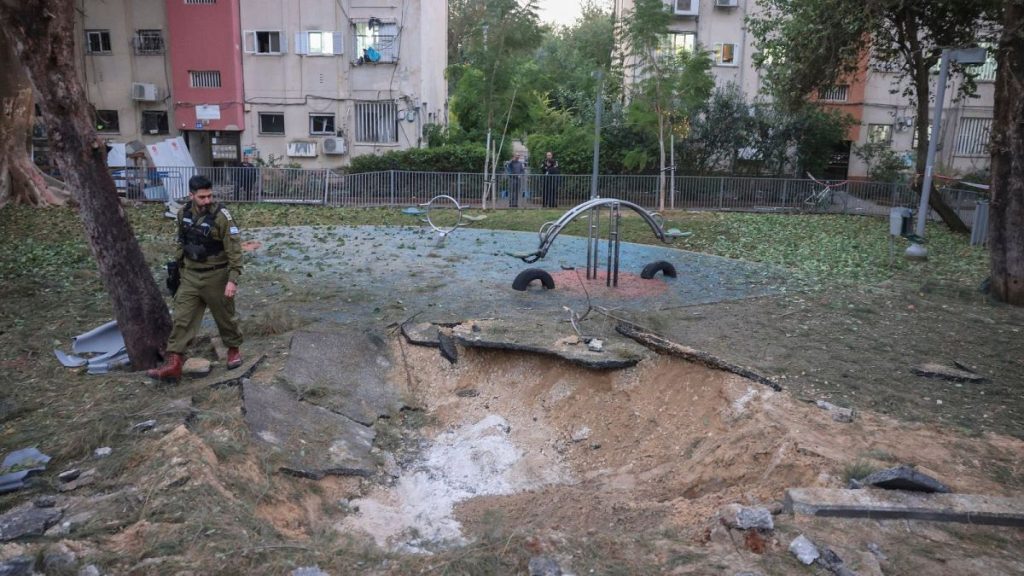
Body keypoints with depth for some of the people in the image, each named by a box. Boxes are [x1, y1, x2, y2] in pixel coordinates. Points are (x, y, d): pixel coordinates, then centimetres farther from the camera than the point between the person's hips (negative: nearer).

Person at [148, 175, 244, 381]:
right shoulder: (183, 213, 0)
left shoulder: (221, 216, -18)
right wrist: (179, 265, 20)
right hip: (190, 275, 5)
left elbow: (234, 249, -19)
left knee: (224, 316, 11)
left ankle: (234, 349, 35)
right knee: (181, 318, 2)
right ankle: (173, 363, 5)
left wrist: (232, 279, -24)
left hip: (216, 276, -5)